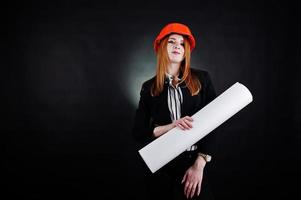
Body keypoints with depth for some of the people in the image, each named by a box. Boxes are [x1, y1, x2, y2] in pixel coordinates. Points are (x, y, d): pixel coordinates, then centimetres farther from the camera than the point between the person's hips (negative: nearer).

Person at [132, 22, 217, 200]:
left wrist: (199, 165, -11)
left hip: (194, 161, -1)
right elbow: (138, 132, 1)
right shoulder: (149, 87, 3)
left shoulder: (201, 79, 1)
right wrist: (170, 127, -15)